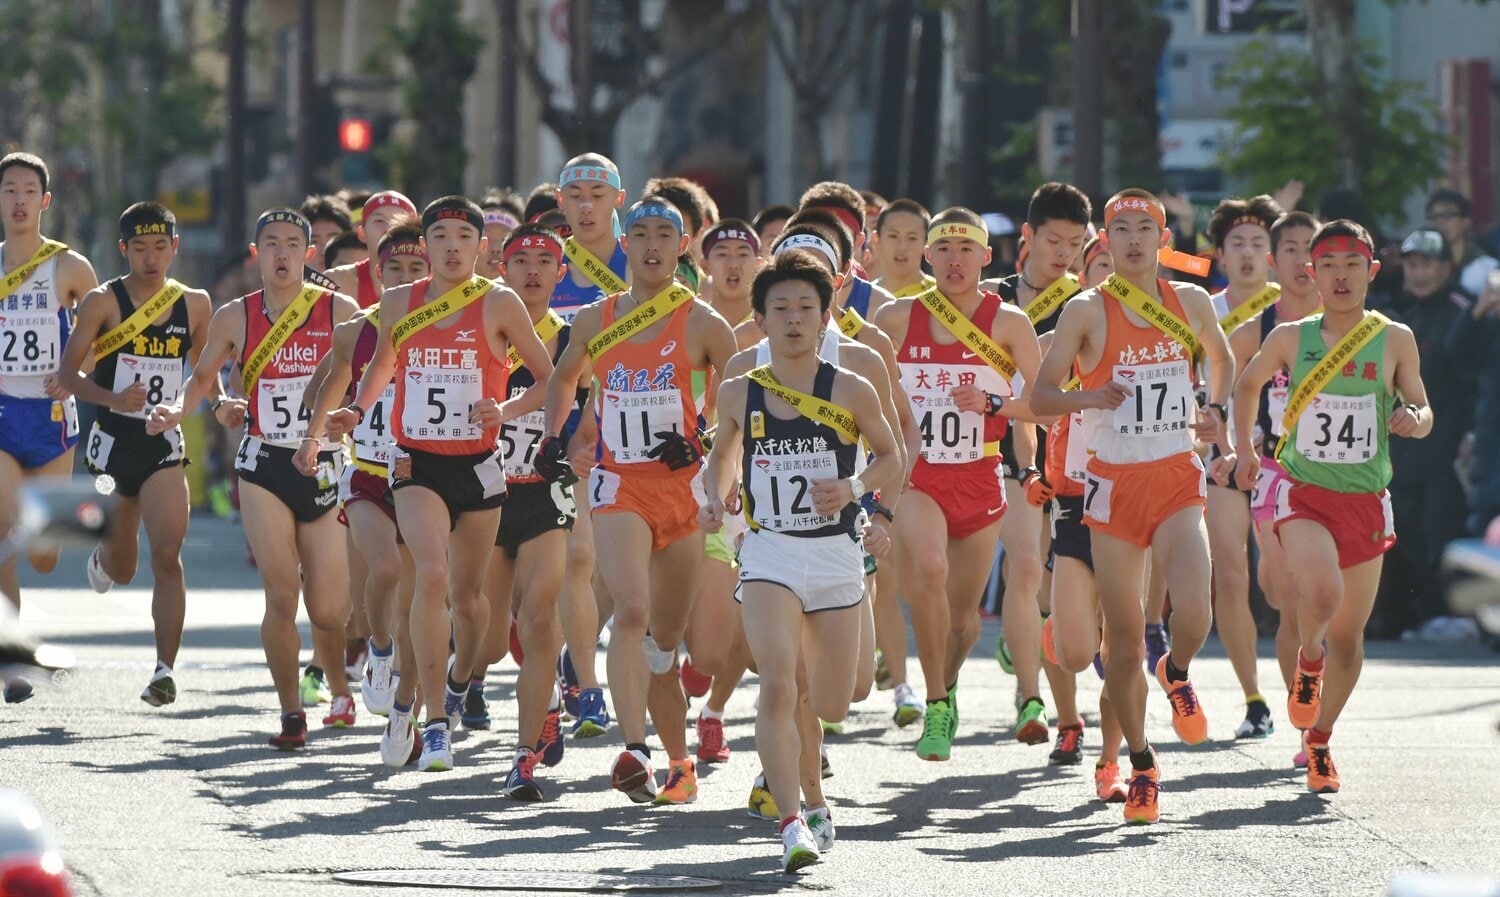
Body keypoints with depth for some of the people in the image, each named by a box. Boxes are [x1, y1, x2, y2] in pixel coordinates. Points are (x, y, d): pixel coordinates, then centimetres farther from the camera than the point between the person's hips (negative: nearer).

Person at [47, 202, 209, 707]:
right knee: (122, 570, 14)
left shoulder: (194, 305, 3)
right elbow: (68, 373, -8)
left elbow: (203, 370, 18)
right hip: (112, 443, -1)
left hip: (164, 446, 1)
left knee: (167, 556, -18)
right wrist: (113, 399, -25)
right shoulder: (103, 302, -7)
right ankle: (103, 559, 53)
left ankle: (165, 669, -19)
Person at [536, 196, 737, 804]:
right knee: (632, 613, -21)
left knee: (666, 634, 9)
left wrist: (702, 444, -12)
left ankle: (677, 760, 25)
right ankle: (635, 751, -30)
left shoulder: (702, 324, -1)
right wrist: (553, 439, 14)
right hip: (619, 489, 0)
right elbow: (564, 378, 27)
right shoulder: (595, 321, 7)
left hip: (684, 487, 0)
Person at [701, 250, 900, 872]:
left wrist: (853, 487, -11)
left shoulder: (850, 392, -4)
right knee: (777, 686, -21)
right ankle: (793, 823, -22)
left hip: (836, 554, 1)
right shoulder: (739, 394, 1)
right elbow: (724, 453, 19)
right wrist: (714, 497, -1)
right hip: (769, 553, -1)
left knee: (830, 707, 7)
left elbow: (891, 457, 8)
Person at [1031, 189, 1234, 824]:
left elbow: (1221, 357, 27)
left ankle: (1177, 675, 15)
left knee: (1193, 614, -21)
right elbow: (1039, 395, -5)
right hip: (1114, 484, -1)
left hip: (1177, 479, 1)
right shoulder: (1087, 311, -3)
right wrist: (1088, 397, -24)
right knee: (1123, 643, 1)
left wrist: (1216, 409, 11)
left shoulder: (1190, 304, 6)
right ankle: (1141, 766, 19)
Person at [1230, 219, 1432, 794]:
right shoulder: (1290, 338, -1)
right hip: (1302, 492, -2)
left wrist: (1415, 419, -15)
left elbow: (1423, 412, 8)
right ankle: (1308, 660, 6)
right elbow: (1247, 384, 19)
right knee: (1322, 592, -29)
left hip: (1366, 502, 2)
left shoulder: (1395, 340, -1)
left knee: (1348, 634, 8)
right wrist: (1245, 448, 11)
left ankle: (1319, 740, 31)